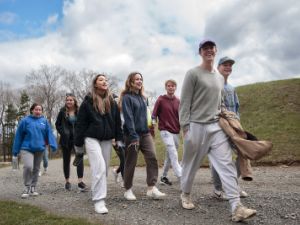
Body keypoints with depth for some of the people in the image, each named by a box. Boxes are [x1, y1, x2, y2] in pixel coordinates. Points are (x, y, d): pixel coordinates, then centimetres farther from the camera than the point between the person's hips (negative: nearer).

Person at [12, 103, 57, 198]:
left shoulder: (44, 121, 3)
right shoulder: (25, 120, -1)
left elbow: (49, 133, -3)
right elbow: (19, 136, 2)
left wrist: (53, 145, -18)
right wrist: (15, 150, 4)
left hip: (39, 149, 3)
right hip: (27, 148, -3)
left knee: (36, 169, 11)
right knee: (28, 166, -20)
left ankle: (33, 188, 26)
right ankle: (27, 187, -1)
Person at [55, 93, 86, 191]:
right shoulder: (62, 111, -1)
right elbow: (57, 124, 5)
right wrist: (63, 133, -7)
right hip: (66, 140, 1)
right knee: (66, 160, 11)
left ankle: (80, 181, -13)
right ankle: (67, 181, 24)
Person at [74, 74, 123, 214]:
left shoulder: (112, 101, 9)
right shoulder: (88, 101, -3)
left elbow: (117, 122, 11)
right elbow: (80, 123, -2)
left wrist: (119, 139, 5)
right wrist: (78, 145, -3)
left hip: (107, 139, 5)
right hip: (92, 138, -4)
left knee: (104, 169, 9)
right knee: (99, 168, -15)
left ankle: (98, 195, 28)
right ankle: (99, 201, -11)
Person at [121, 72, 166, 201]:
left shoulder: (142, 97, 15)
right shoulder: (127, 97, -7)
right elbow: (128, 117, -15)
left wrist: (149, 127, 12)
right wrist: (133, 136, -21)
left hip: (145, 133, 6)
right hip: (132, 134, -6)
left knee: (152, 158, -8)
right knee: (131, 162, 3)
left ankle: (152, 188, -5)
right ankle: (128, 190, 18)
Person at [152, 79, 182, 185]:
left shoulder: (178, 101, 8)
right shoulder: (160, 100, -3)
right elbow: (154, 115, -2)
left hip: (176, 132, 5)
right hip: (165, 131, -5)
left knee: (169, 156, 13)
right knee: (174, 155, -16)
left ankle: (164, 177, 26)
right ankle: (181, 177, -20)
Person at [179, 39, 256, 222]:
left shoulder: (220, 77, 18)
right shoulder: (193, 74, -2)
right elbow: (185, 103, -7)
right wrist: (186, 128, -13)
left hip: (217, 127, 5)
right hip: (196, 126, -5)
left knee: (227, 165, -5)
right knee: (191, 165, 7)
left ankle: (237, 207, -6)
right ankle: (185, 195, 30)